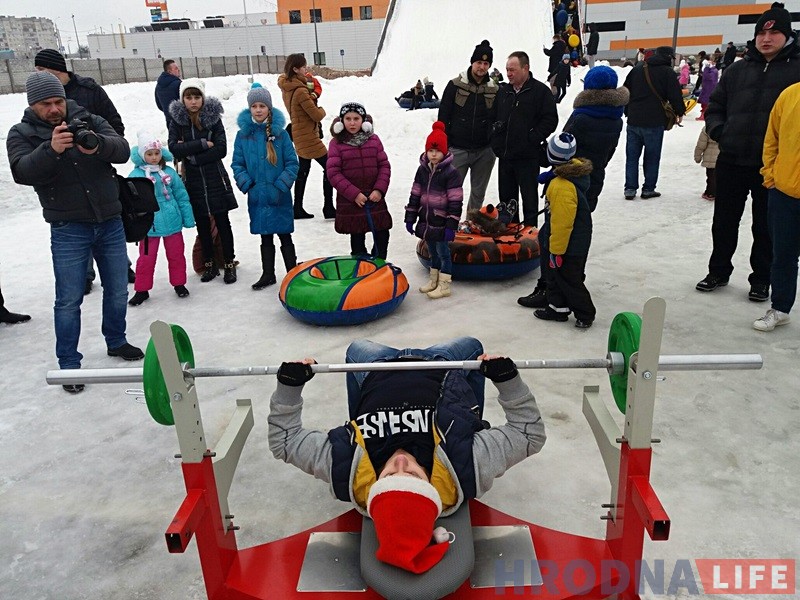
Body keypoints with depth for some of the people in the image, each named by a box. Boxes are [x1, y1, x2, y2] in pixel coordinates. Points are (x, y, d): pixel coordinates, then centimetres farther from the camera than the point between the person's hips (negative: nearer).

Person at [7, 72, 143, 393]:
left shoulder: (90, 121, 2)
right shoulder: (22, 134, -1)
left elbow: (122, 150, -14)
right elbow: (22, 171, -19)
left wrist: (98, 145, -36)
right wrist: (51, 150, -37)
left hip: (110, 221, 3)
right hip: (68, 229, -2)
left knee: (118, 289, 14)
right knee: (69, 299, 0)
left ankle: (116, 341, 35)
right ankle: (69, 363, 13)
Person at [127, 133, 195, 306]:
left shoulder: (169, 173, 0)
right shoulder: (136, 176, -7)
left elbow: (182, 196, 5)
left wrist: (188, 218, 5)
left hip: (172, 222, 2)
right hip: (149, 225, -2)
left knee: (176, 254, 14)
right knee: (146, 258, 8)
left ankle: (179, 284, 31)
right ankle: (142, 290, 22)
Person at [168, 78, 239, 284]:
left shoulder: (213, 118, -3)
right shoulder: (177, 121, 0)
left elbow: (221, 149, -11)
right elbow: (174, 149, -13)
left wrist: (193, 156, -14)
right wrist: (203, 144, -17)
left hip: (216, 180, -1)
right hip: (193, 182, 2)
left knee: (222, 223, 3)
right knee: (202, 225, 9)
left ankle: (229, 263, 13)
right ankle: (209, 264, 22)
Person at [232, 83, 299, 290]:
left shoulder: (280, 133, -5)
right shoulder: (242, 134, 2)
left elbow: (292, 164, -4)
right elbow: (237, 165, 5)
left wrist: (280, 187, -13)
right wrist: (248, 186, -9)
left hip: (280, 197, -2)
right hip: (257, 197, 2)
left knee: (284, 236, 6)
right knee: (265, 238, 13)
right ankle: (268, 274, 25)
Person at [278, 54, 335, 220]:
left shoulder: (287, 86, 5)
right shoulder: (300, 91, -23)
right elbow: (316, 115, -20)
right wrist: (322, 110, 2)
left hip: (299, 134, 10)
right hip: (308, 136, -10)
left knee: (303, 171, 16)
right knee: (329, 168, -3)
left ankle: (298, 209, 21)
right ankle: (328, 209, -2)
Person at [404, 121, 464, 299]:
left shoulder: (451, 173, -12)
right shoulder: (422, 170, 7)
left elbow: (455, 201, -14)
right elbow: (415, 195, 11)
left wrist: (451, 226, -17)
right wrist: (410, 218, 8)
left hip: (442, 223, -6)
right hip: (426, 221, 6)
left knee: (443, 252, 2)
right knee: (432, 252, 17)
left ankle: (444, 285, 12)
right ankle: (434, 280, 30)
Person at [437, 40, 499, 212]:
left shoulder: (495, 89, 6)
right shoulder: (456, 85, -1)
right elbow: (443, 117, 0)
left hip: (484, 151, 2)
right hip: (457, 149, -2)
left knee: (478, 193, 12)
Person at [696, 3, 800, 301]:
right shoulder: (738, 69, 8)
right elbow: (715, 105, 16)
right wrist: (718, 131, 1)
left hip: (772, 166, -3)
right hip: (731, 161, 3)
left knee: (765, 226, 9)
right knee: (724, 221, 12)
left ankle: (761, 279, 23)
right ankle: (718, 272, 28)